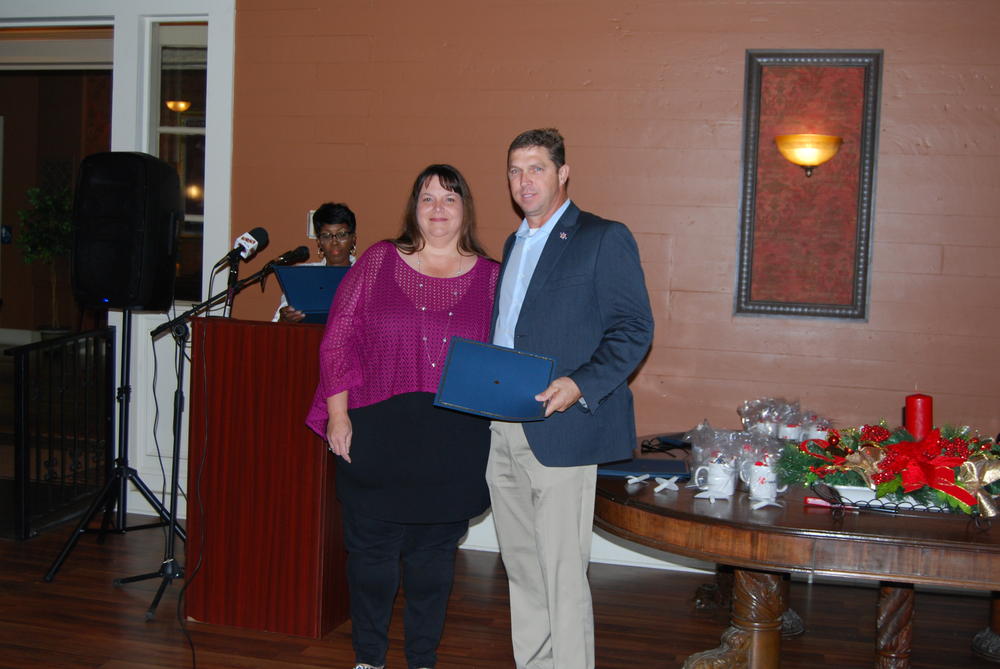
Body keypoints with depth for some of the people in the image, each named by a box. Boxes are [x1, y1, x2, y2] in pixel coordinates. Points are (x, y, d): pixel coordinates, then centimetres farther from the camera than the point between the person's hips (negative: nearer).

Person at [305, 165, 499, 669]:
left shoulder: (491, 277, 6)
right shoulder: (377, 262, 3)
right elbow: (338, 339, 1)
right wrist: (338, 414, -5)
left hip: (452, 443, 1)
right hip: (378, 436, 0)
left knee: (434, 551, 10)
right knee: (371, 547, 7)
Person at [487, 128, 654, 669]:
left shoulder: (604, 239, -5)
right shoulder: (514, 244, 19)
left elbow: (634, 329, -10)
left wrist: (580, 384, -22)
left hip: (560, 433, -7)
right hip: (502, 431, 8)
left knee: (563, 574, -3)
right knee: (521, 569, 15)